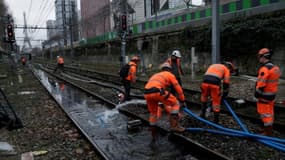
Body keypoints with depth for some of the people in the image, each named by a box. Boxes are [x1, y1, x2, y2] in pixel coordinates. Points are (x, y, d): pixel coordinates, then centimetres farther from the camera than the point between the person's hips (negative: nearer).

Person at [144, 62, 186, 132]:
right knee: (175, 103, 12)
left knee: (153, 111, 27)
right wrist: (182, 100, 31)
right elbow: (178, 88, 20)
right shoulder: (170, 75, 22)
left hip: (146, 93, 6)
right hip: (157, 91, -6)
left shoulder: (155, 75, 39)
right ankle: (174, 125, 7)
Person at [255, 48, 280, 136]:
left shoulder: (264, 68, -22)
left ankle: (267, 132, 6)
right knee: (270, 111, 19)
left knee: (265, 112, -1)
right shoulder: (275, 67, 8)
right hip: (272, 94, 10)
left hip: (265, 95, -9)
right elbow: (272, 81, 14)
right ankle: (269, 128, 32)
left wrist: (257, 94, -14)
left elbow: (261, 84, -24)